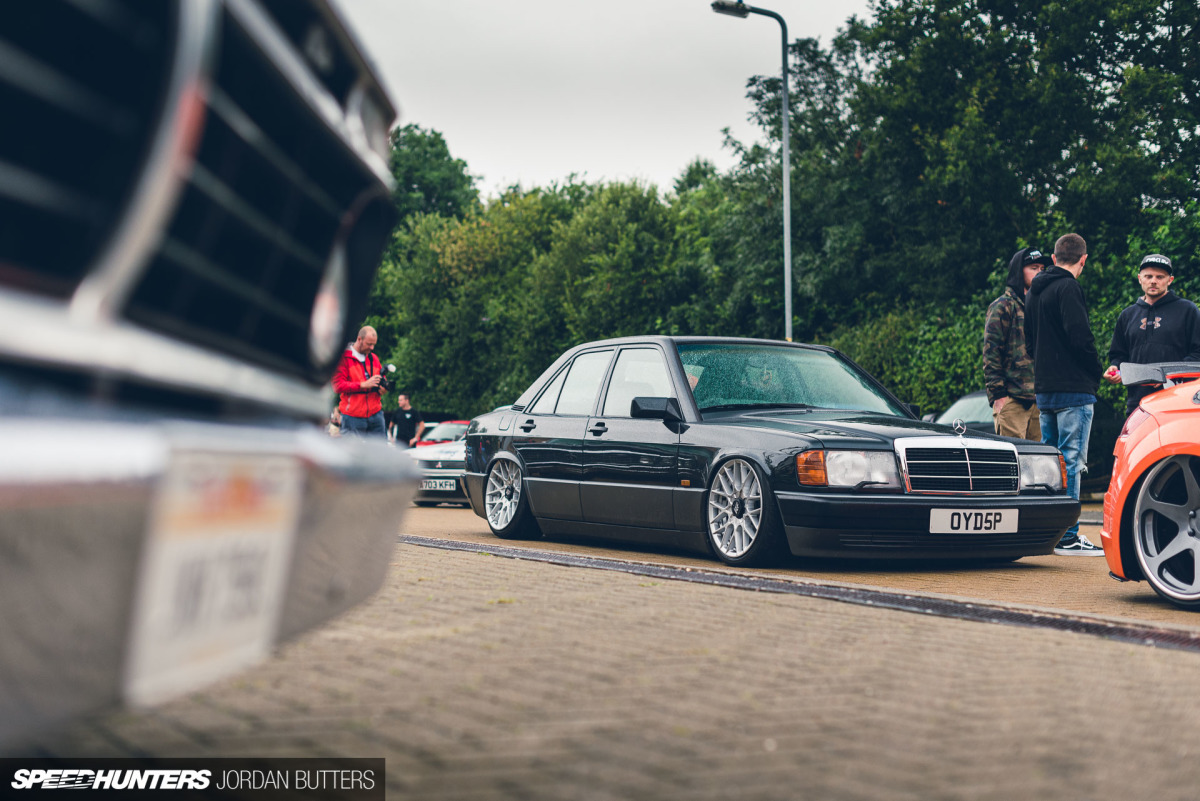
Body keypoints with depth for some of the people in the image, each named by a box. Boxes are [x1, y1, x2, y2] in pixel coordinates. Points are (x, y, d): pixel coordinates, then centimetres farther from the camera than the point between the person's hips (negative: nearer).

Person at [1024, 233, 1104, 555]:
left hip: (1044, 389, 9)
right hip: (1073, 389, -9)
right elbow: (1080, 336, -19)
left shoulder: (1034, 292, 16)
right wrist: (1096, 371, -5)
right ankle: (1067, 537, -7)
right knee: (1070, 462, -7)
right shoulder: (1068, 288, -12)